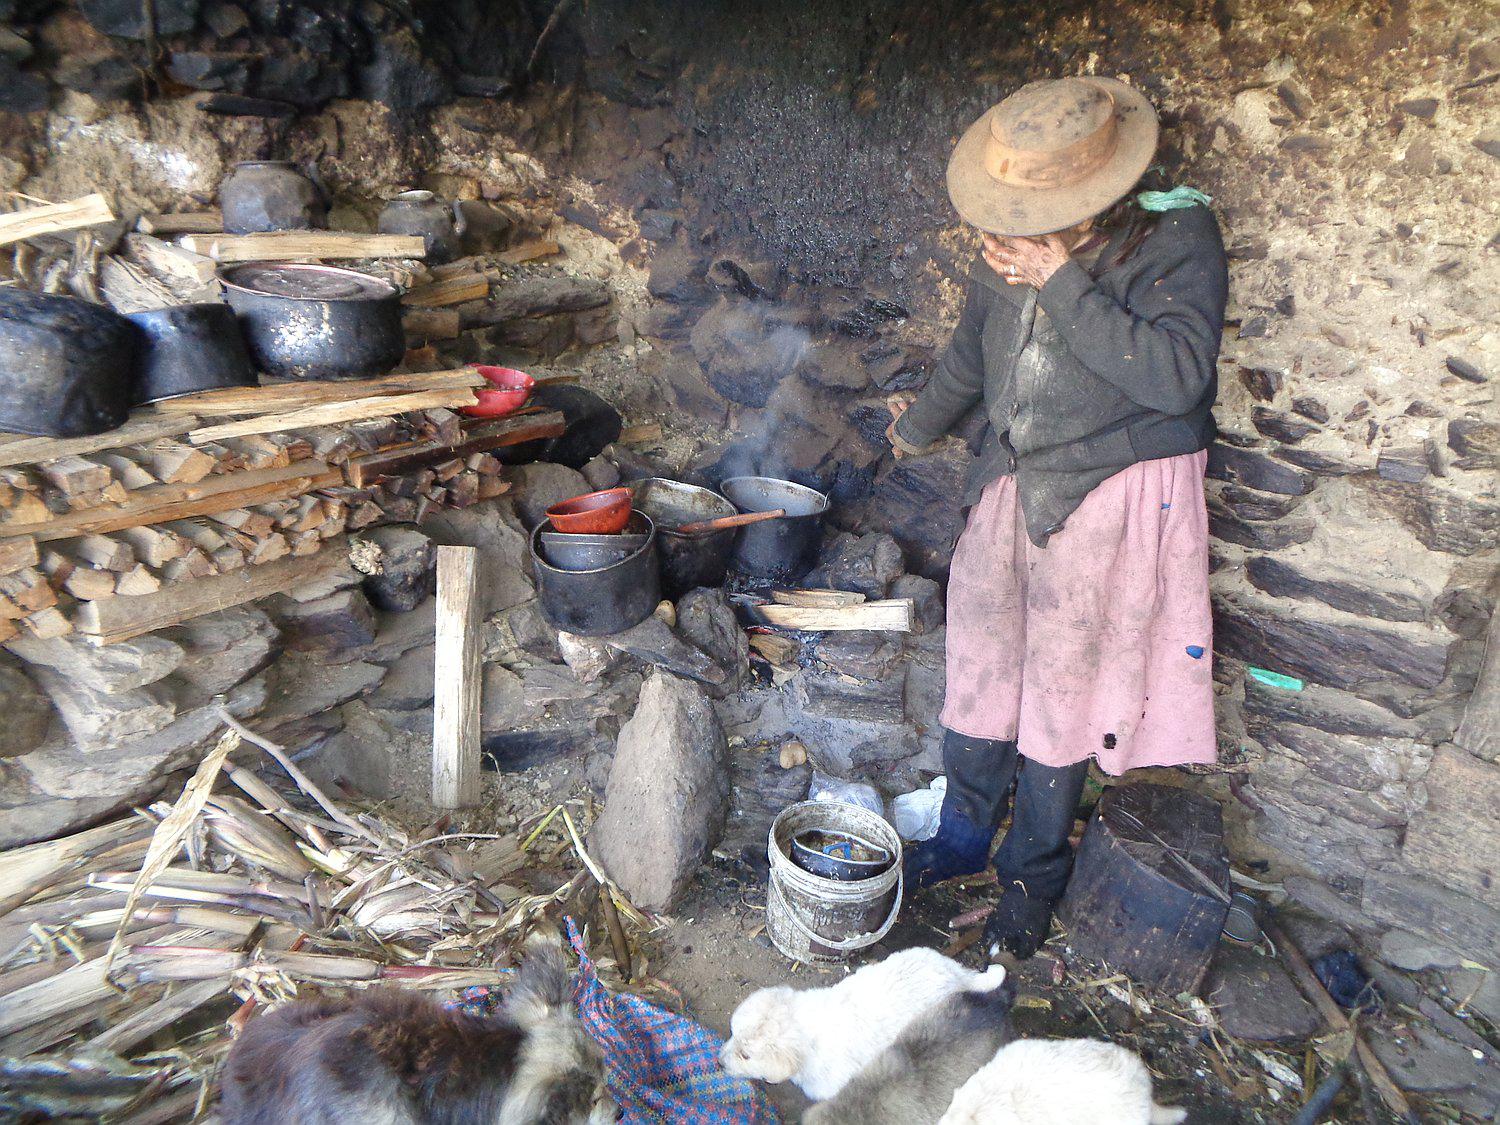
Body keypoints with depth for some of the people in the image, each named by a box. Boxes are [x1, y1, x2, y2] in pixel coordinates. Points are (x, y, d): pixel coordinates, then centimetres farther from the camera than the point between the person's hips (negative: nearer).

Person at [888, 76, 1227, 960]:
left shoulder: (1179, 239, -13)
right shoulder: (1013, 248, 3)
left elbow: (1178, 376, -28)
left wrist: (1064, 286, -27)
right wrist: (921, 425, 33)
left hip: (1115, 496, -5)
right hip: (1016, 482, 6)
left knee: (1064, 686, 2)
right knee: (982, 663, 11)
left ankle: (1035, 872, 24)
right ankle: (966, 834, 33)